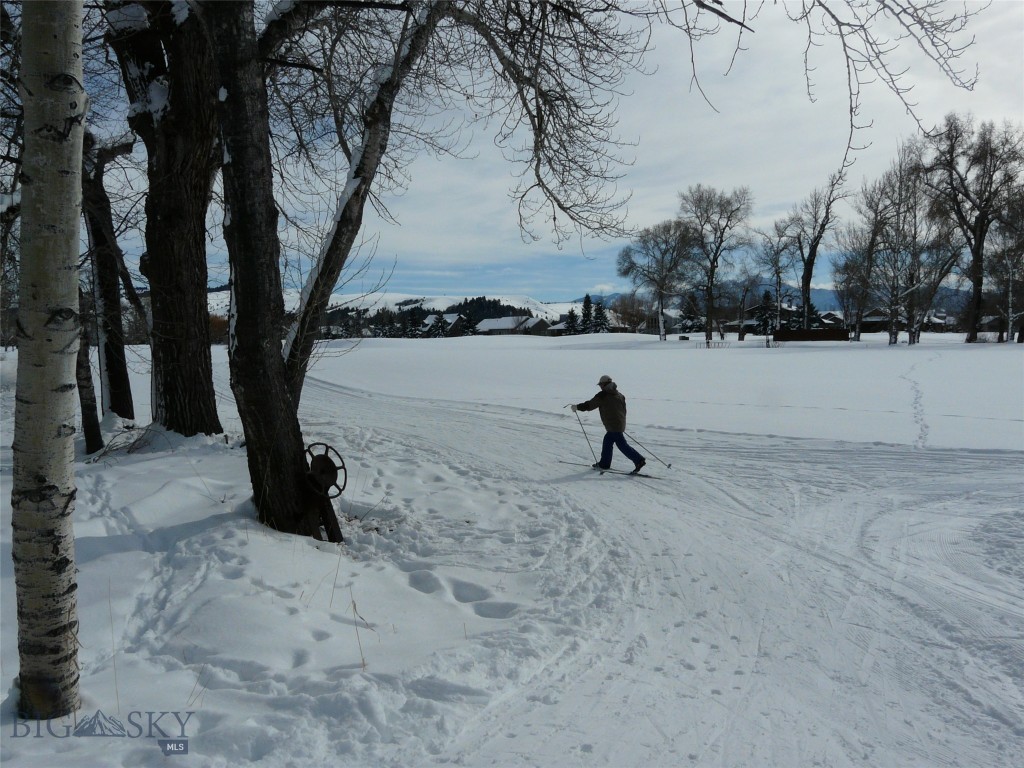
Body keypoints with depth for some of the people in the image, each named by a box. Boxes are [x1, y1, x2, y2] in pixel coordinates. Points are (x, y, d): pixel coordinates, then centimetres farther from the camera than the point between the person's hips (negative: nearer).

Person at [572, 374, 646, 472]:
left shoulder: (603, 395, -8)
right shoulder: (619, 395, 14)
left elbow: (589, 405, -3)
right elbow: (624, 410, 19)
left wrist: (577, 407, 10)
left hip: (613, 426, -9)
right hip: (621, 424, 9)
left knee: (622, 445, -7)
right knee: (607, 442, 18)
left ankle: (639, 460, -12)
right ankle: (604, 464, 25)